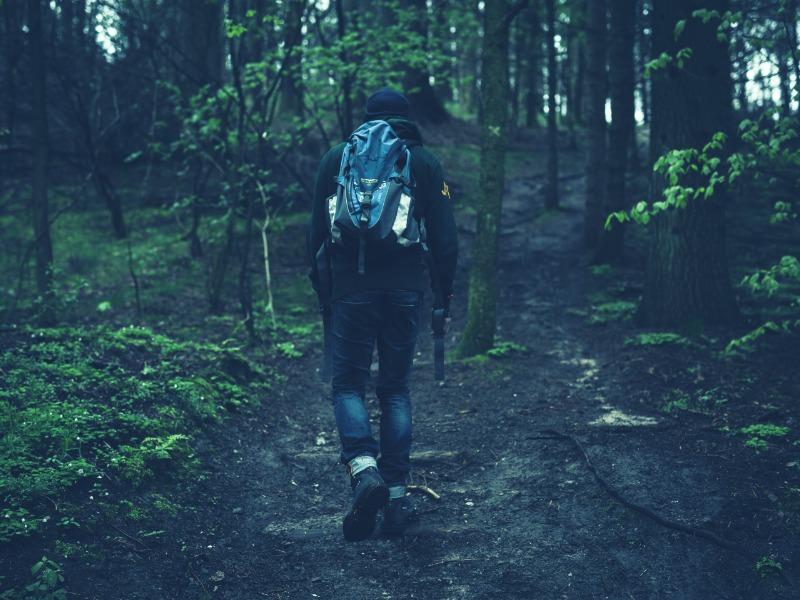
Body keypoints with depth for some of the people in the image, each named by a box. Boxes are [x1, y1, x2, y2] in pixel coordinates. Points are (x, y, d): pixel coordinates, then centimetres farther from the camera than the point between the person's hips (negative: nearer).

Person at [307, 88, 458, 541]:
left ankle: (364, 470, -18)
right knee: (396, 388, 11)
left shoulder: (337, 158, 9)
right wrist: (446, 289, 11)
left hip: (352, 287, -1)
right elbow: (444, 236, 2)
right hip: (406, 290, 1)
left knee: (348, 383, 7)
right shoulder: (426, 162, 8)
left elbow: (318, 228, 9)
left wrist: (320, 283, 17)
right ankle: (397, 493, 8)